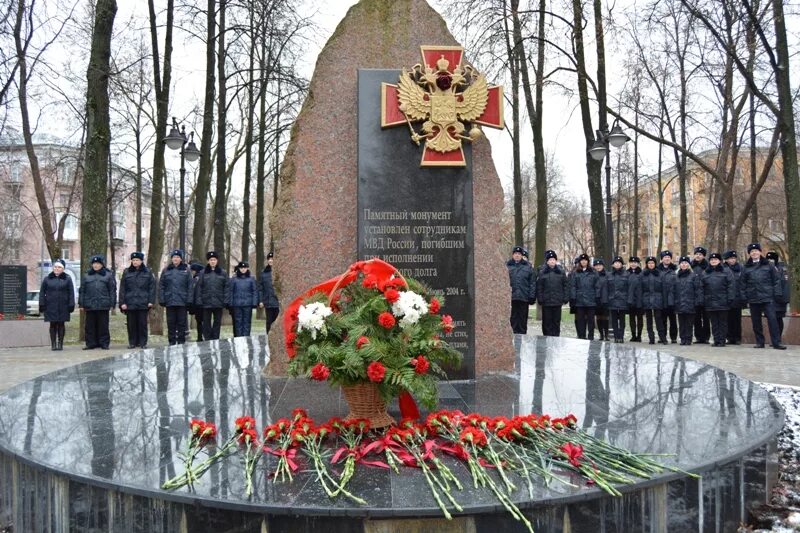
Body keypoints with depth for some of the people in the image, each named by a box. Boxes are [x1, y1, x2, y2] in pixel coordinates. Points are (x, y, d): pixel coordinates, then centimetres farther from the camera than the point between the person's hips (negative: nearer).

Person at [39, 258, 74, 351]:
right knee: (53, 325, 3)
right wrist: (42, 305, 0)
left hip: (63, 307, -1)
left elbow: (71, 293, 2)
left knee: (61, 325, 4)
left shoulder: (67, 279, 5)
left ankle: (60, 344, 11)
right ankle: (53, 344, 8)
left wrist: (71, 305, -4)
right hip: (51, 307, 1)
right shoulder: (47, 279, 7)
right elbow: (42, 292, 7)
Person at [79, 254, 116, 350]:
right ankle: (91, 343, 12)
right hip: (90, 305, 2)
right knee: (90, 326, 5)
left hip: (103, 306, -2)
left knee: (103, 326, 1)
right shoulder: (86, 275, 13)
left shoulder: (108, 275, 6)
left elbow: (112, 290, 4)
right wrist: (81, 303, 6)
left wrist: (112, 304, -2)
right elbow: (82, 290, 12)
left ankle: (104, 343, 8)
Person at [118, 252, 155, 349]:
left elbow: (152, 287, 3)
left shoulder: (147, 272, 5)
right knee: (131, 324, 4)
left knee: (142, 323, 2)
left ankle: (143, 342, 9)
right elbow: (122, 288, 5)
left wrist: (151, 301, -5)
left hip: (143, 303, -1)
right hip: (130, 303, 1)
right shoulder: (126, 272, 7)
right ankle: (132, 342, 13)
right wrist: (122, 302, -2)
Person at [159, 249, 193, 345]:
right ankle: (172, 341, 12)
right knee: (171, 322, 5)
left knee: (182, 322, 4)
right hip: (170, 301, 1)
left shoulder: (186, 270, 4)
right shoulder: (166, 270, 7)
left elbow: (190, 286, 2)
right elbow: (161, 286, 5)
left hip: (182, 301, -1)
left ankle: (181, 341, 11)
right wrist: (162, 299, -3)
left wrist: (189, 300, -5)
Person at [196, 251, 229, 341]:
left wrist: (226, 300, -5)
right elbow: (199, 287, 1)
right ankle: (207, 339, 10)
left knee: (217, 321, 7)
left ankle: (215, 339, 15)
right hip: (206, 302, -1)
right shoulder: (203, 273, 4)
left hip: (218, 302, 1)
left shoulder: (222, 273, 5)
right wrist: (199, 300, -6)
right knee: (206, 322, 4)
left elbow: (226, 287, 3)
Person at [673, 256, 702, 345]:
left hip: (690, 304, -3)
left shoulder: (694, 276, 0)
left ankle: (688, 339, 6)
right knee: (681, 323, 6)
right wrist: (673, 302, 5)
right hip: (679, 304, 3)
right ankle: (683, 339, 12)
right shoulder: (676, 277, 11)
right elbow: (673, 290, 12)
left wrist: (697, 302, -11)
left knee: (689, 323, 0)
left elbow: (698, 289, -4)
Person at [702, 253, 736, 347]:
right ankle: (716, 340, 11)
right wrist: (702, 300, 4)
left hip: (722, 302, -4)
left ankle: (722, 341, 5)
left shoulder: (726, 272, 3)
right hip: (710, 303, 4)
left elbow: (731, 285, -4)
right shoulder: (706, 273, 14)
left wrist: (730, 298, -12)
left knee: (722, 322, 2)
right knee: (714, 322, 7)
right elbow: (702, 288, 12)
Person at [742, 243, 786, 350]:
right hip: (753, 299, 2)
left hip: (767, 297, -2)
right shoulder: (746, 268, 9)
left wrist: (776, 293, -4)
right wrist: (744, 297, 4)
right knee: (756, 321, 6)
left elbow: (776, 280, 5)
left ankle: (776, 342, -6)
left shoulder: (768, 265, 6)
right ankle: (759, 342, 15)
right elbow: (743, 284, 11)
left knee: (772, 319, -8)